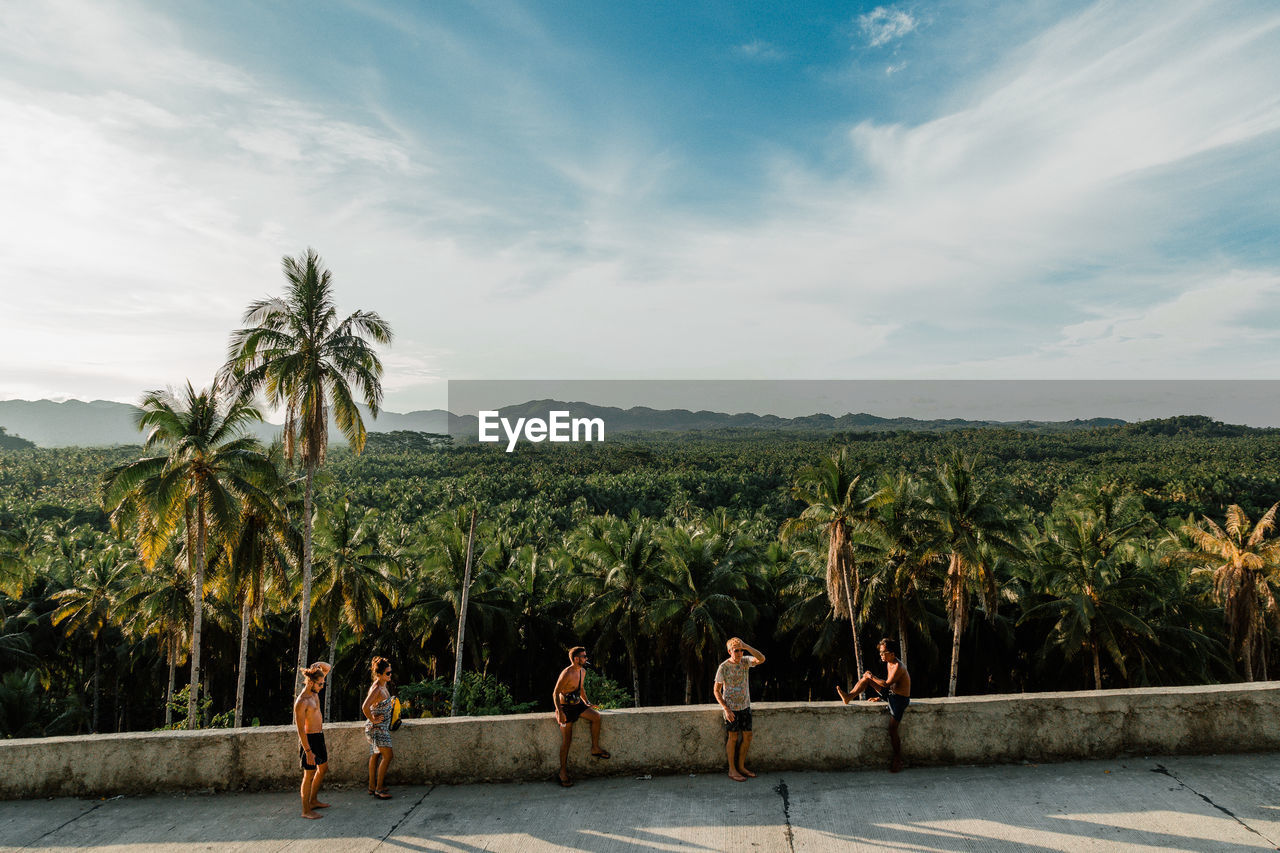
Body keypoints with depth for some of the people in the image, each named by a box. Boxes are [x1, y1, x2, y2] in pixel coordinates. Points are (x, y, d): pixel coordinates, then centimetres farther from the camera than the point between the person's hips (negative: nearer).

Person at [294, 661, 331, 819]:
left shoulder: (314, 692, 2)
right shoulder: (301, 702, -22)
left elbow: (327, 668, 10)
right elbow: (301, 730, -22)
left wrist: (317, 666, -11)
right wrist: (308, 751, -22)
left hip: (319, 737, 9)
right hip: (309, 739, -9)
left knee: (323, 768, 19)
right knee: (309, 774, 0)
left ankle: (313, 801, 33)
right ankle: (306, 810, 12)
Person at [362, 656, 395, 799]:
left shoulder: (383, 685, 6)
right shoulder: (376, 688, -23)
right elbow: (365, 707, -34)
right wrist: (373, 720, -22)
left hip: (382, 727, 10)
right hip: (376, 727, -10)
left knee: (375, 755, 15)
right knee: (388, 755, -10)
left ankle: (372, 787, 23)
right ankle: (379, 788, -4)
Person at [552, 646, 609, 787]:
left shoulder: (582, 672, 5)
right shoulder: (567, 673, -22)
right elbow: (555, 693, -20)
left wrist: (587, 702, 10)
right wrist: (559, 712, -26)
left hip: (578, 704, 7)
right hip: (566, 708, -7)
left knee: (596, 716, -14)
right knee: (566, 741, -6)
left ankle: (595, 749, 0)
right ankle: (563, 772, 5)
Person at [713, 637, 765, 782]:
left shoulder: (745, 661, -2)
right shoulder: (724, 667, -13)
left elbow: (761, 659, -21)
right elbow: (717, 690, -9)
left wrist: (746, 646, -32)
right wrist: (726, 709, -16)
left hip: (745, 706, 5)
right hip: (731, 708, -5)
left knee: (747, 737, 9)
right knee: (733, 738, 3)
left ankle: (741, 766, 24)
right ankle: (732, 770, 14)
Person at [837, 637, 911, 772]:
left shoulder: (898, 667, -23)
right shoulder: (889, 664, 7)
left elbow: (887, 684, -29)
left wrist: (872, 677, -17)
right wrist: (880, 697, 15)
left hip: (900, 699, -9)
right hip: (889, 694, 9)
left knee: (892, 730, -11)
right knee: (866, 678, 3)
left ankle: (898, 760, 4)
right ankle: (849, 697, 3)